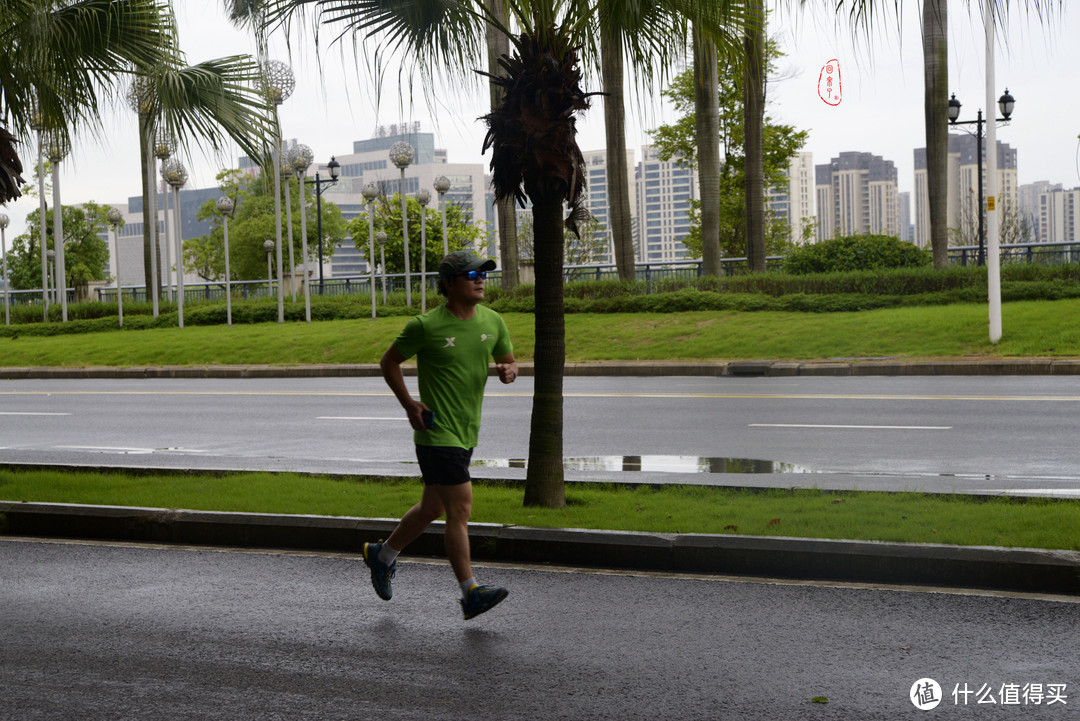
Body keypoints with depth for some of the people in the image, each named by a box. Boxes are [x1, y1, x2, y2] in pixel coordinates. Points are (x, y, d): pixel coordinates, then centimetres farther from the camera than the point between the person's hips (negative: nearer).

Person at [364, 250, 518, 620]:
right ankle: (471, 593, -7)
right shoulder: (426, 326, -12)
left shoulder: (492, 321, 4)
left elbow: (509, 361, 16)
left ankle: (383, 554, 40)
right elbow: (389, 361, 0)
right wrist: (409, 404, -9)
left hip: (466, 432, 7)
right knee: (460, 508, -12)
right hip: (436, 433, -7)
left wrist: (509, 371, -9)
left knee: (433, 508, 18)